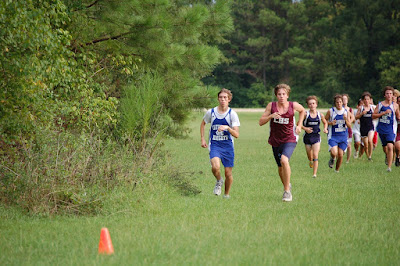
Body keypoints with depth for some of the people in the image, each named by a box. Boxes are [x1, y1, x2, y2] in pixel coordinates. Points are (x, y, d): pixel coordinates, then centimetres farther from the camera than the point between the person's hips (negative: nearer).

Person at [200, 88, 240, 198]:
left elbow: (236, 134, -10)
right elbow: (203, 124, 21)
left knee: (228, 173, 2)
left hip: (227, 146, 0)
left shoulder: (232, 114, -5)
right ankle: (219, 181, 7)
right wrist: (202, 139, 12)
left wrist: (227, 128, -28)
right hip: (214, 145, 0)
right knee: (215, 167, -26)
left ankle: (226, 194, 26)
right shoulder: (211, 112, 0)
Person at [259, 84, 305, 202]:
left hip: (289, 139, -3)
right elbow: (261, 122, -4)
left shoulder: (293, 105, -6)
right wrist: (271, 116, -21)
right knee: (280, 167, 13)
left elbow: (302, 111, 18)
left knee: (284, 160, -28)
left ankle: (287, 191, -19)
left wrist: (299, 125, 8)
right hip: (275, 140, 3)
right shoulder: (271, 106, -4)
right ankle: (287, 185, 42)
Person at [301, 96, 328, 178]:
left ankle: (314, 173, -9)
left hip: (316, 137, 0)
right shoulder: (306, 114, -7)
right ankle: (311, 161, 49)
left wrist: (325, 129, -1)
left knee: (315, 156, -12)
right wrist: (305, 128, -17)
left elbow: (325, 123, 18)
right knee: (310, 156, 12)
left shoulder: (320, 115, 0)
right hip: (308, 137, 0)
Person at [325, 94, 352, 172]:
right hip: (333, 136, -3)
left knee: (340, 155, 1)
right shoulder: (330, 111, -5)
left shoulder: (346, 112, 2)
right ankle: (332, 159, 15)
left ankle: (337, 170, 23)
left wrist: (346, 119, -17)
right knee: (334, 153, -22)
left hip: (343, 136, 3)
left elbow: (349, 125, 3)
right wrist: (330, 123, -17)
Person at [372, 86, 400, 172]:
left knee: (390, 146, -20)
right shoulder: (380, 104, 2)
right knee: (385, 148, 16)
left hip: (390, 130, -3)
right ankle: (387, 156, 50)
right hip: (381, 129, 3)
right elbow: (373, 116, -2)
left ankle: (389, 167, -17)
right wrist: (384, 113, -13)